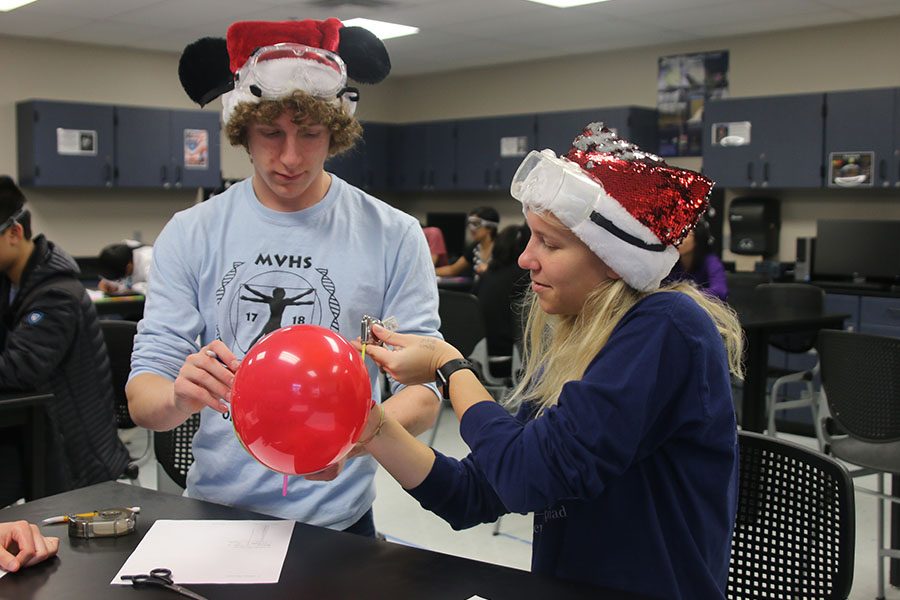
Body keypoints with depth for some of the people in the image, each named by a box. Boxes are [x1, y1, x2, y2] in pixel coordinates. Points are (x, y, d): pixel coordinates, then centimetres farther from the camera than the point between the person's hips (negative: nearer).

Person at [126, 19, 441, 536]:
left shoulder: (393, 236, -8)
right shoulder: (190, 235, -2)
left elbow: (424, 395, -10)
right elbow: (142, 397, -5)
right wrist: (179, 398, -28)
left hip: (338, 518, -2)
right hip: (216, 508, 3)